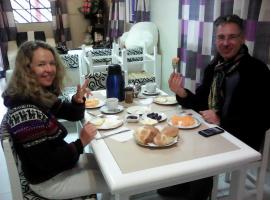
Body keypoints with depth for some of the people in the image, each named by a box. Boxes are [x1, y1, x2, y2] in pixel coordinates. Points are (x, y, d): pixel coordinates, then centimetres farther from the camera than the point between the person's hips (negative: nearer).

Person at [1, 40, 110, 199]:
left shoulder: (43, 94, -4)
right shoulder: (24, 111, -32)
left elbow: (74, 115, 6)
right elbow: (45, 161, -29)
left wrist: (78, 100, -15)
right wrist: (81, 142, -24)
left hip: (64, 161, 8)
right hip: (49, 180, -8)